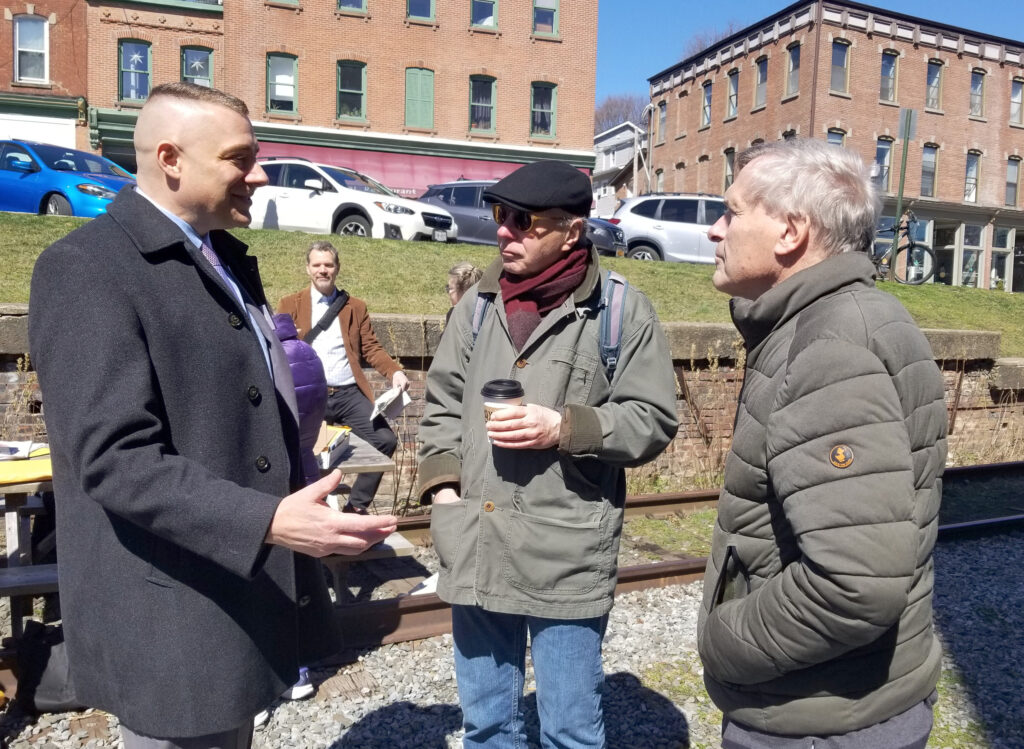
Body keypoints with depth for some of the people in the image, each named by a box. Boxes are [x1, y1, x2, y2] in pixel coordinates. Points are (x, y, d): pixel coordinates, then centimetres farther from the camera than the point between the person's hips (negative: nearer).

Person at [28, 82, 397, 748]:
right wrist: (269, 522, -32)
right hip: (174, 621, -8)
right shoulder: (86, 266, -17)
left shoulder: (228, 258, 11)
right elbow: (115, 460, -25)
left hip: (247, 591, 8)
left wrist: (298, 508, 17)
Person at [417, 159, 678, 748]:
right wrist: (442, 482, 3)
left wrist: (564, 428, -16)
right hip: (476, 552, 5)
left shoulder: (622, 310, -6)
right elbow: (443, 401, 15)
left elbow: (654, 420, -4)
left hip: (567, 559, -4)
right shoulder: (479, 304, 9)